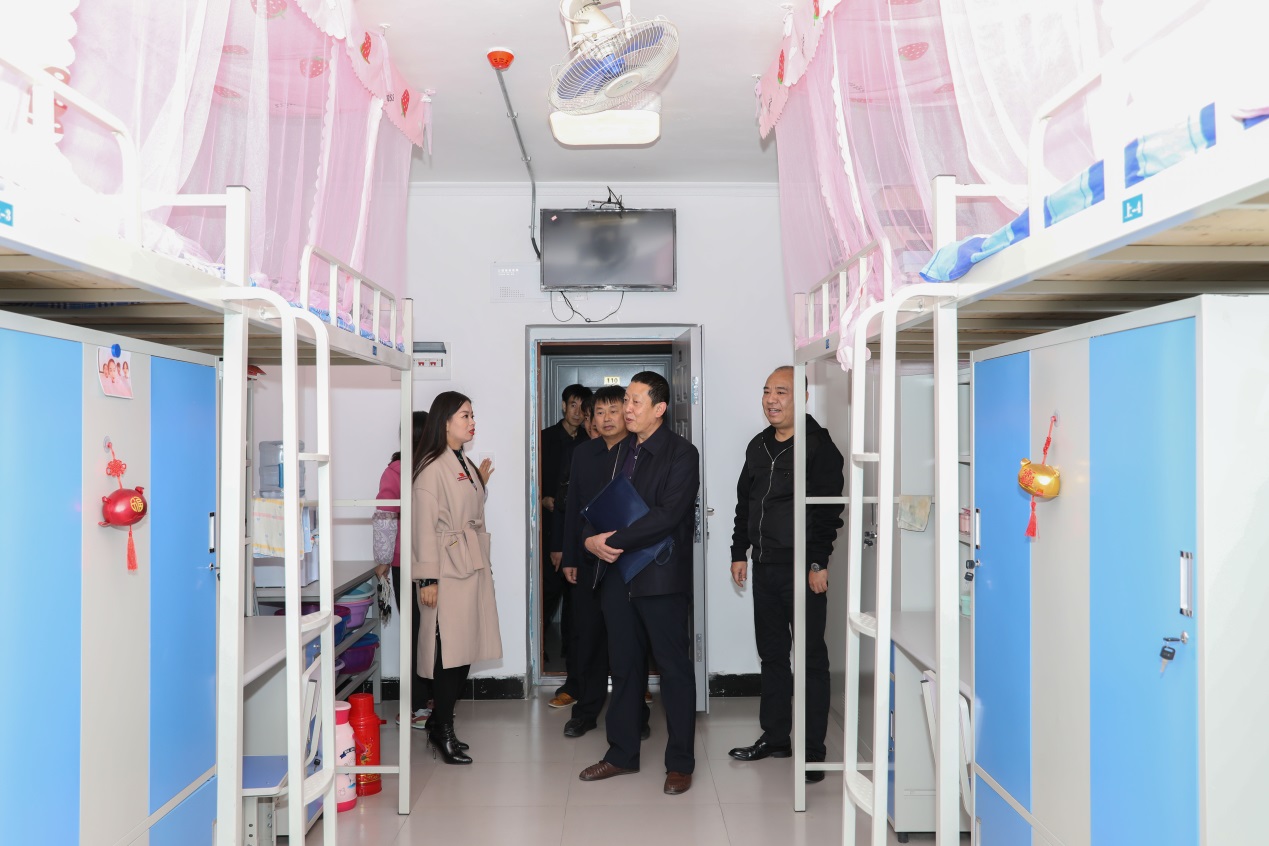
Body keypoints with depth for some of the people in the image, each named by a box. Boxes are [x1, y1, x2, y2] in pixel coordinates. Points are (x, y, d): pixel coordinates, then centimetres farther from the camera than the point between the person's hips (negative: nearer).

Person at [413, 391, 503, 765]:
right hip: (448, 569, -8)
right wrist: (427, 579, -16)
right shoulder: (432, 468, -11)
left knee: (466, 650, 8)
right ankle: (443, 732, 6)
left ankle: (440, 724, 20)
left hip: (474, 566, 9)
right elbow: (425, 526, -14)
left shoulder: (466, 465, 16)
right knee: (449, 651, -6)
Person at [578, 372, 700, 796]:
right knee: (625, 666, 15)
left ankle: (680, 762, 16)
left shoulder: (681, 454, -9)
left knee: (674, 668, 4)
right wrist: (590, 539, -8)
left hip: (662, 578, -6)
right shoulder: (620, 451, 12)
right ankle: (622, 753, 28)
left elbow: (667, 514, -21)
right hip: (618, 574, 7)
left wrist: (612, 540, -20)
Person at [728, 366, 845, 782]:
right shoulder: (758, 446, 13)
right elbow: (744, 503, 19)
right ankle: (774, 737, 26)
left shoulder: (818, 446, -9)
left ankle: (813, 750, 8)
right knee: (772, 654, 14)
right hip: (764, 568, 7)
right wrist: (739, 553, 15)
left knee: (812, 658, 1)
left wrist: (819, 563, -18)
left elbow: (828, 509, -15)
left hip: (801, 569, -7)